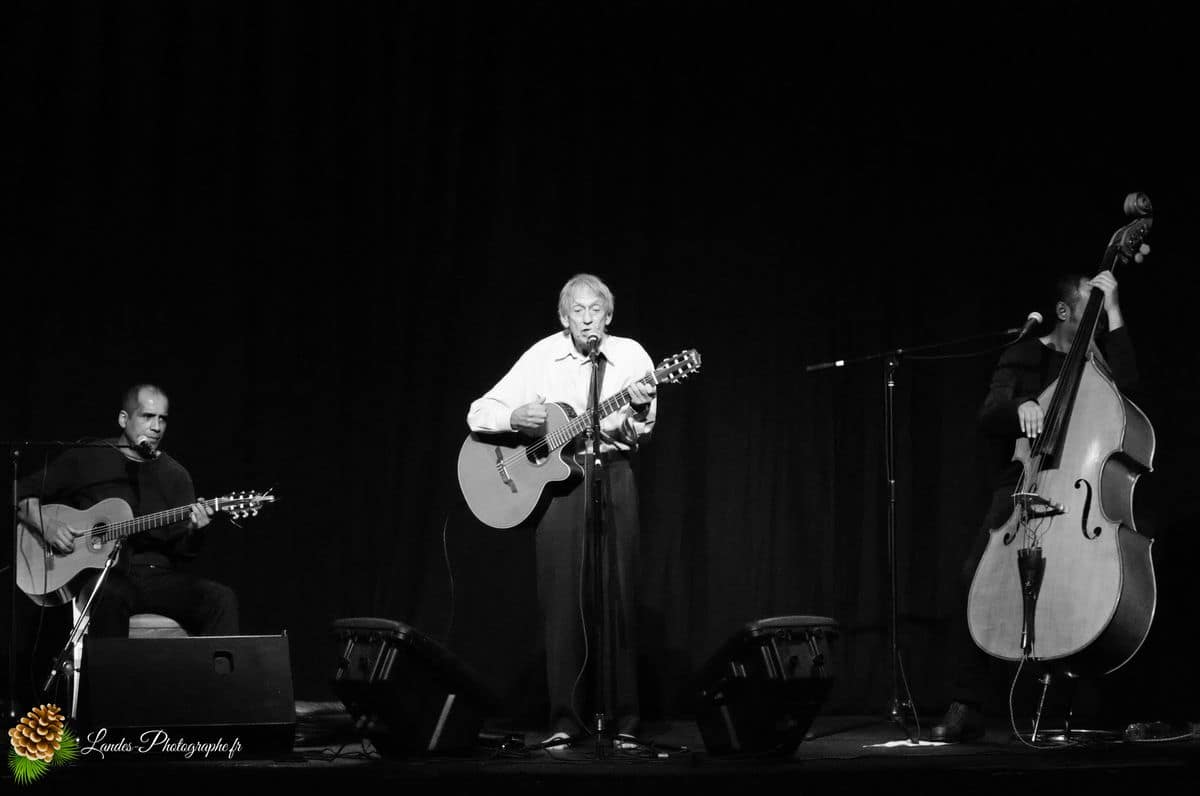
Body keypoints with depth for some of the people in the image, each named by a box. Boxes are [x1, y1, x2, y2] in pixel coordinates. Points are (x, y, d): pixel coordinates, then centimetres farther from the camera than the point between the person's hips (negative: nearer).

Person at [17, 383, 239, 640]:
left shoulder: (175, 474, 14)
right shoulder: (85, 460, 6)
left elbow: (184, 551, 9)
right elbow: (22, 494, 10)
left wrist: (192, 530, -14)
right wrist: (46, 525, -9)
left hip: (159, 575, 3)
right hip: (101, 574, -3)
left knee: (222, 599, -23)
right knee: (112, 595, -40)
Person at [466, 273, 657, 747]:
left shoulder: (630, 356, 1)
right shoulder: (542, 357, -1)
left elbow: (636, 437, -1)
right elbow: (477, 414, -2)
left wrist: (637, 416, -22)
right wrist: (516, 417, -21)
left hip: (612, 474, 0)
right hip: (554, 479, 0)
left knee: (618, 597, -1)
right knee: (561, 598, -4)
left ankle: (624, 720, 5)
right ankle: (564, 719, 0)